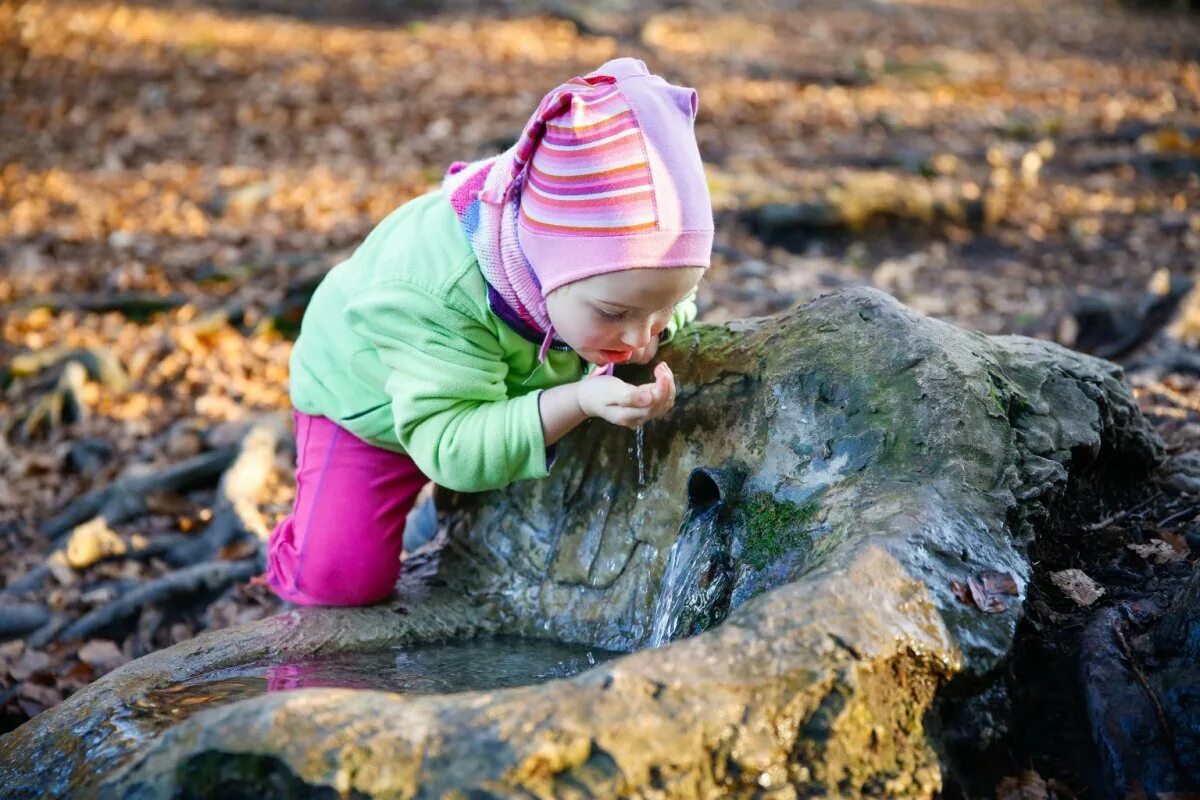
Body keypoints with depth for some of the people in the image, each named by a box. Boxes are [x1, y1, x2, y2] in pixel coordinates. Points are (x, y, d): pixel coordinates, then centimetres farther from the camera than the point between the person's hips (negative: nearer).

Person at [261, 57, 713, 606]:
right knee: (344, 576, -14)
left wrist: (666, 325, -33)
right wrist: (576, 403, -59)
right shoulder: (435, 293, -47)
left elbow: (663, 299, -8)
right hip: (372, 400, -5)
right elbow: (451, 447, -47)